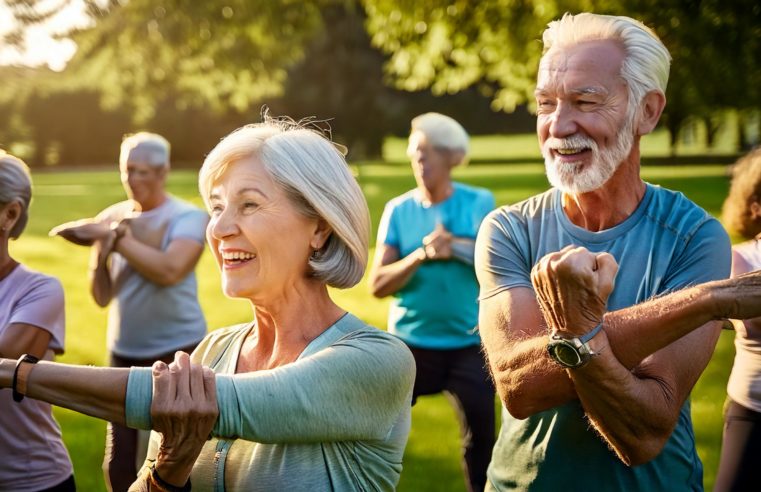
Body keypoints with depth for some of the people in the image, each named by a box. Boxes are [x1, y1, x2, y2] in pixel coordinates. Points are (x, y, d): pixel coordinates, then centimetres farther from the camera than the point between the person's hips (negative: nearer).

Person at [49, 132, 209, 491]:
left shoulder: (188, 217, -7)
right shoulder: (113, 217, 5)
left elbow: (170, 270, -26)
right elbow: (102, 296, 4)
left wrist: (115, 237, -21)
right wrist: (100, 250, -13)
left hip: (175, 352, -5)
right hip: (124, 352, 5)